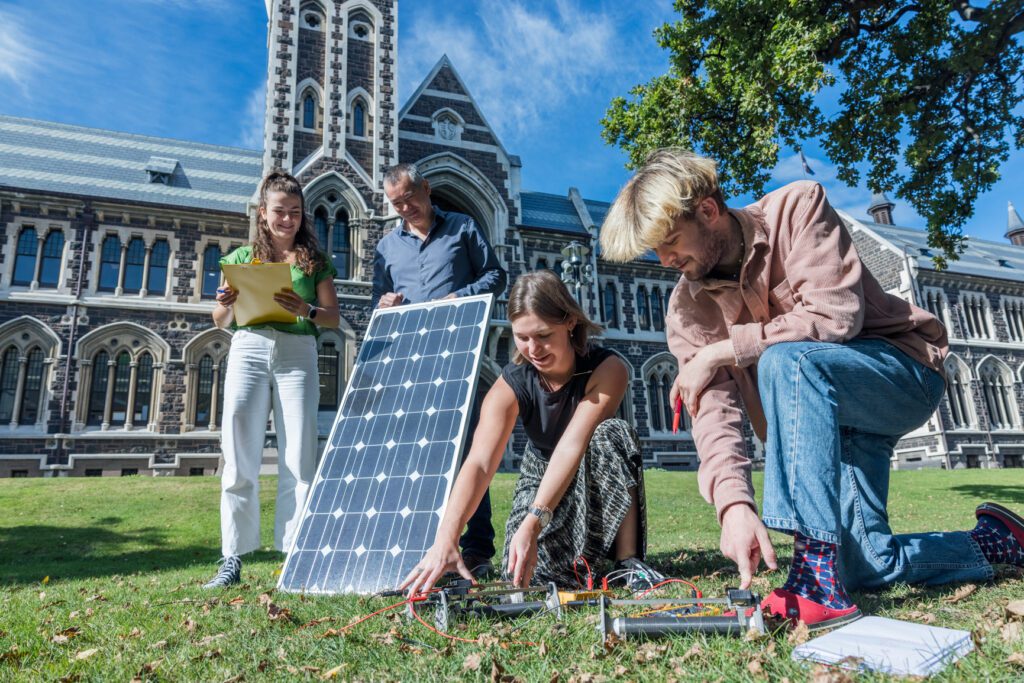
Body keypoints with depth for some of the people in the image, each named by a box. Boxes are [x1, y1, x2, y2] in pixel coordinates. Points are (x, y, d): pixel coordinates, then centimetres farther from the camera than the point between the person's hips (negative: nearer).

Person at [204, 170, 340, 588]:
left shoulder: (314, 260, 14)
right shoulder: (242, 257, 17)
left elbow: (334, 317, 7)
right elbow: (221, 322, 16)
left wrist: (306, 310, -13)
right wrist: (226, 305, -7)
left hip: (297, 354, -1)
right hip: (248, 351, 1)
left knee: (298, 459, -7)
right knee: (240, 457, -3)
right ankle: (232, 559, 2)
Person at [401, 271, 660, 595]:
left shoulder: (607, 369, -27)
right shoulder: (510, 387, -22)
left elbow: (572, 446, -37)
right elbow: (479, 463, -35)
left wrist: (532, 523, -48)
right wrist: (445, 539, -49)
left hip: (599, 477, -1)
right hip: (542, 475, 2)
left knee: (611, 433, -35)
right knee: (534, 569, -26)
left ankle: (629, 560, -24)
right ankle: (578, 550, 9)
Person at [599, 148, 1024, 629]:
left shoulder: (795, 208, -14)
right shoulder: (687, 310, -5)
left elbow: (836, 316, -25)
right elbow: (714, 412, -17)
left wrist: (724, 350, -22)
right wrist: (733, 503, -33)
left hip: (904, 371, -5)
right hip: (826, 414, 5)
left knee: (784, 361, -35)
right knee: (866, 567, -8)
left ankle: (818, 580, -35)